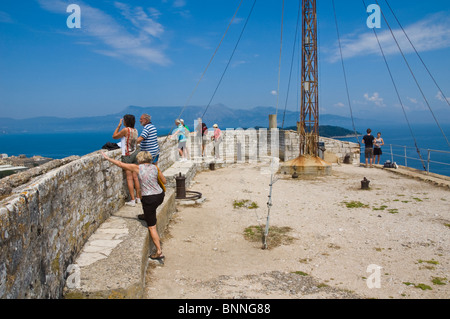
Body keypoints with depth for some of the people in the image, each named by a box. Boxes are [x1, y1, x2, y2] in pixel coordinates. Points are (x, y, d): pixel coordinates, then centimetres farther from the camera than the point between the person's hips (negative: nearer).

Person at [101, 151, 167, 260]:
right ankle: (147, 216, 63)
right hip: (160, 196, 5)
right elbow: (164, 181, 10)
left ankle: (159, 252, 4)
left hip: (149, 199, -5)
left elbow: (121, 164, 3)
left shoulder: (138, 168, -5)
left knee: (152, 227, 3)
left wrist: (107, 158, 14)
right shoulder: (155, 167, 4)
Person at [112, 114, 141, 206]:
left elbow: (114, 136, -3)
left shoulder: (125, 130, -15)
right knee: (135, 177, 11)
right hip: (135, 153, 7)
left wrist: (119, 125, 2)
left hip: (127, 155, -7)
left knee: (129, 178, -4)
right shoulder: (135, 130, 6)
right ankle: (138, 198, 16)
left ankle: (132, 200, -3)